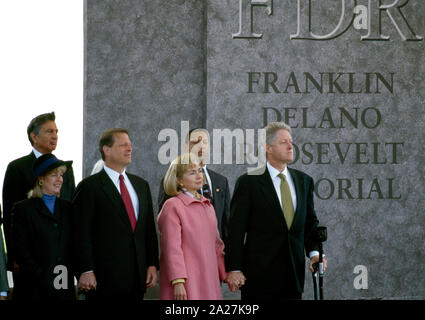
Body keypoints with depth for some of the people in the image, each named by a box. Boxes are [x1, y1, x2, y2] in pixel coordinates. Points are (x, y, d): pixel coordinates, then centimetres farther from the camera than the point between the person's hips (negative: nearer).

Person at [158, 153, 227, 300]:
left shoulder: (207, 205, 16)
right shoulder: (172, 206, -7)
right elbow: (172, 248, -13)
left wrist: (226, 274, 18)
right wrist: (178, 282, -19)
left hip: (208, 280, 7)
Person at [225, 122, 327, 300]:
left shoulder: (304, 181, 12)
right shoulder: (249, 182, -4)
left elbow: (310, 223, 15)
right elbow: (236, 230, -6)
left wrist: (314, 252, -3)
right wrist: (234, 269, -11)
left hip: (294, 272, 4)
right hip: (260, 273, -4)